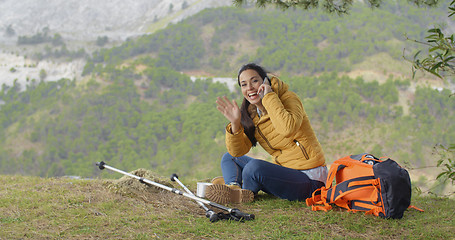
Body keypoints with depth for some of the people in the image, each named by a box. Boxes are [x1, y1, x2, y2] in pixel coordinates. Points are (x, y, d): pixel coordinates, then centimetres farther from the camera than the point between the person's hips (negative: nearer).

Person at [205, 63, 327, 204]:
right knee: (229, 158, 8)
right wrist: (235, 124, -15)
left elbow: (288, 128, -34)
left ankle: (244, 192, -3)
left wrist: (269, 97, -24)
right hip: (285, 171, 8)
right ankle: (234, 187, -23)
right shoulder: (251, 113, 10)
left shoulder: (288, 98, -11)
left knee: (254, 167, -32)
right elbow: (237, 151, 1)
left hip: (309, 179, -8)